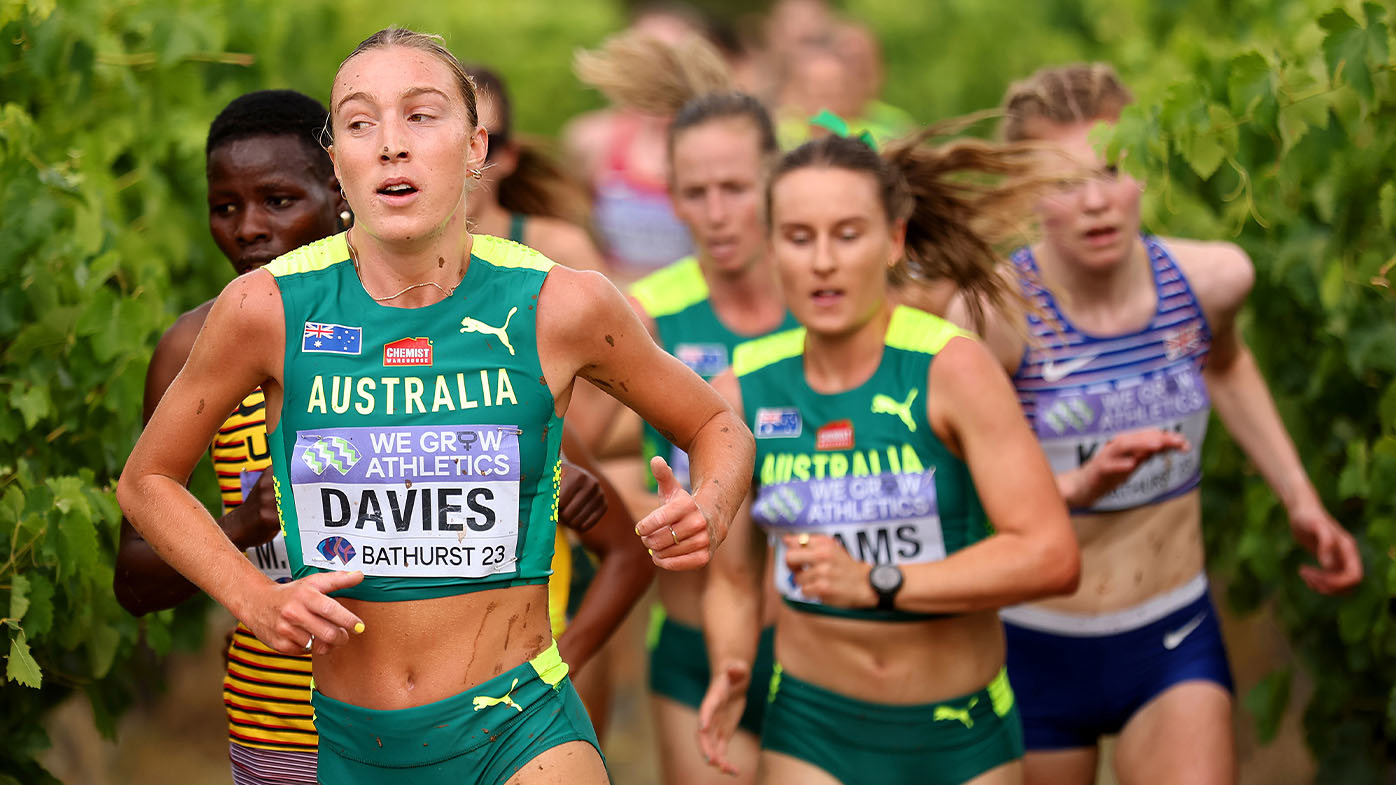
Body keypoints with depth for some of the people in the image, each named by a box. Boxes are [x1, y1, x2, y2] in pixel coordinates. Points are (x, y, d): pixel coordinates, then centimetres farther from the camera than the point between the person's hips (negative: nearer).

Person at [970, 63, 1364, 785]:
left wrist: (1299, 499, 15)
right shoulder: (996, 315, -22)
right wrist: (1078, 487, -33)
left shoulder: (1212, 279, -7)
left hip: (1174, 644, 2)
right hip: (1033, 650, -2)